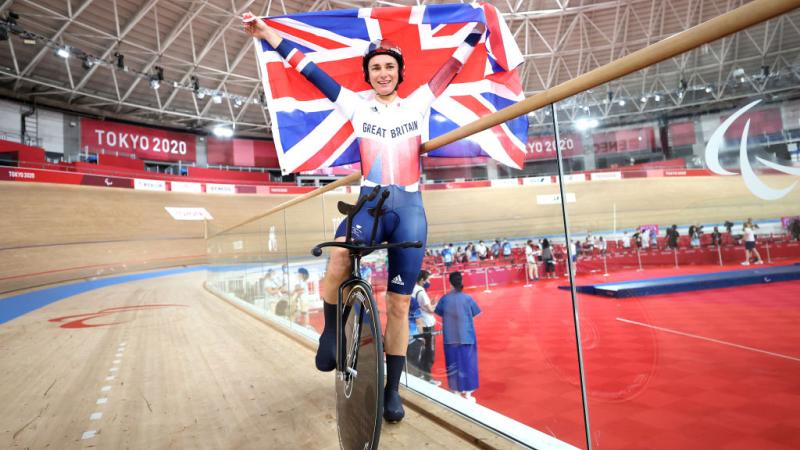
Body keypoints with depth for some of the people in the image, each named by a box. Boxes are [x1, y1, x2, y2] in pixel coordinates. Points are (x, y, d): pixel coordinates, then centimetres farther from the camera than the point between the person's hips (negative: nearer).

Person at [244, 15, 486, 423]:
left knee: (399, 303, 3)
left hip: (410, 208, 1)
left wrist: (479, 27, 17)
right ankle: (331, 330, -5)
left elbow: (453, 65, 17)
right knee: (338, 258, -34)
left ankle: (392, 390, 19)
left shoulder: (418, 103, 13)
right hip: (370, 203, -1)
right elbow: (311, 71, 10)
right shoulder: (357, 106, 11)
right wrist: (266, 33, 9)